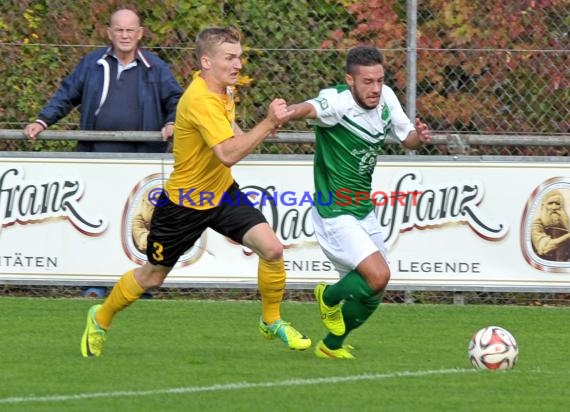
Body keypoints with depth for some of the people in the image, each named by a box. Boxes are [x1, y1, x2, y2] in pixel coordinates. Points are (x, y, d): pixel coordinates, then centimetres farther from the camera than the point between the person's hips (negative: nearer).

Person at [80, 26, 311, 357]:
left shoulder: (223, 90, -1)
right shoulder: (200, 100, -30)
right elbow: (228, 154, -39)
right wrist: (268, 124, -41)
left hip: (222, 192, 7)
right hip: (184, 202, -7)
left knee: (272, 249, -13)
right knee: (152, 277, 10)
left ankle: (272, 321, 9)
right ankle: (101, 319, 36)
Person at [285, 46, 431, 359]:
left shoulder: (386, 98, -1)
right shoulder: (338, 102, -23)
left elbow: (407, 138, 14)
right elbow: (310, 109, -46)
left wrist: (418, 136, -10)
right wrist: (289, 112, -69)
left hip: (364, 213, 8)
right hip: (334, 215, -8)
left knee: (370, 294, 13)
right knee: (378, 276, -21)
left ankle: (332, 345, 38)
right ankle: (329, 297, 9)